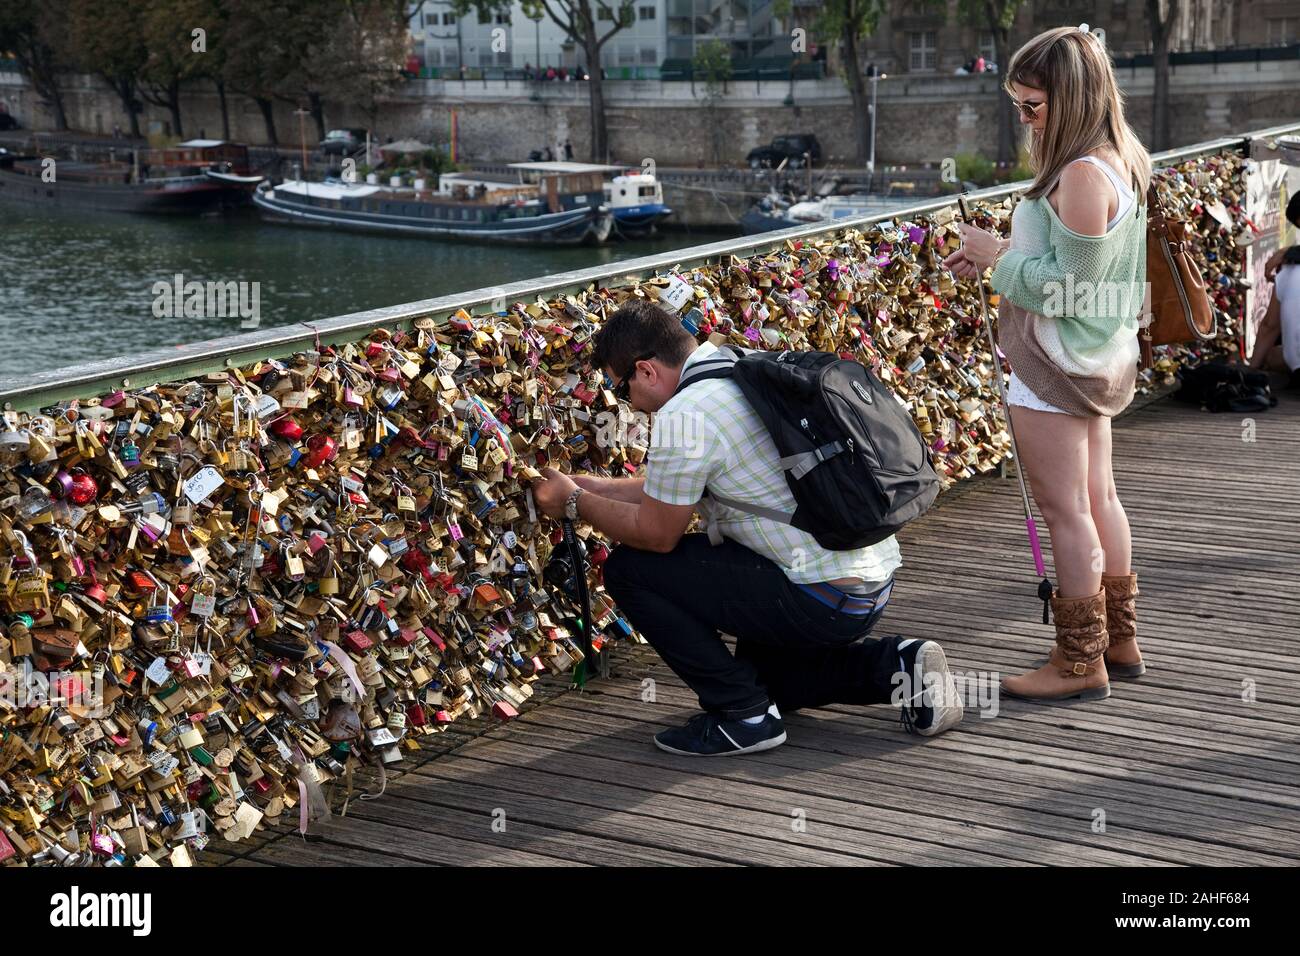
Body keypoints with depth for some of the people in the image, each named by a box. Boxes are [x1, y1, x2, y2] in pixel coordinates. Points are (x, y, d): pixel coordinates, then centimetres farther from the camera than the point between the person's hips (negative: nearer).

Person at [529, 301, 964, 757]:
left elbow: (657, 534, -7)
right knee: (759, 671, 33)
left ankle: (743, 714, 1)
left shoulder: (684, 413, -18)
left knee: (628, 568, -3)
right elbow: (678, 489, 23)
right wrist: (597, 487, 24)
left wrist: (574, 503, 6)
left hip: (826, 603, -10)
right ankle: (896, 665, 15)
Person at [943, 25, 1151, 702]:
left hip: (1056, 366, -10)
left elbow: (1067, 283, -23)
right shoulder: (1119, 163, 8)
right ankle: (1118, 640, 30)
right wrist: (1001, 253, 7)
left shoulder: (1082, 175, -23)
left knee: (1066, 512, -1)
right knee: (1097, 500, 18)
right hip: (1098, 359, 10)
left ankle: (1080, 661, 8)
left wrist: (997, 257, -13)